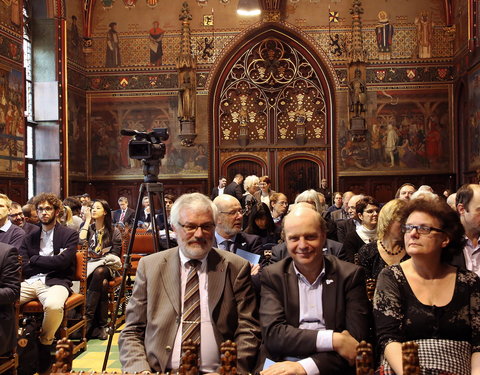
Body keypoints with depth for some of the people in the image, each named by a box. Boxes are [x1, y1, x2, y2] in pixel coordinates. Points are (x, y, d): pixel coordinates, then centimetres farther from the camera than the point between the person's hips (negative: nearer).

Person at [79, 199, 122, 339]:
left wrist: (101, 258, -11)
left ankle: (87, 318, -40)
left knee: (99, 272, -39)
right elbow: (81, 243, -6)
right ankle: (101, 325, -35)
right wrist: (87, 221, 1)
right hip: (89, 265, 1)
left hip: (106, 266, -1)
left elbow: (115, 255, 7)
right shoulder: (88, 227, 16)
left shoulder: (114, 231, 12)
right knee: (102, 284, -35)